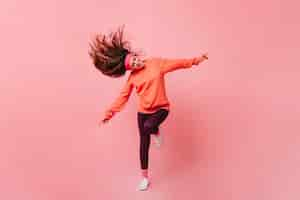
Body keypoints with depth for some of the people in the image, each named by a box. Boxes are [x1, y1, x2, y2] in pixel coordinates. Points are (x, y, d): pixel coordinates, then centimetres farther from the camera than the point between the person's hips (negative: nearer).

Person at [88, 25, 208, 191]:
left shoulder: (157, 63, -7)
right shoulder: (132, 78, -5)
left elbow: (177, 63, -2)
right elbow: (123, 97, 0)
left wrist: (196, 60, -3)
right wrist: (109, 113, -2)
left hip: (161, 108, -2)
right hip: (143, 112, 2)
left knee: (148, 127, -33)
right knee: (144, 143, 6)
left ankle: (157, 131, 6)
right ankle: (145, 177, 22)